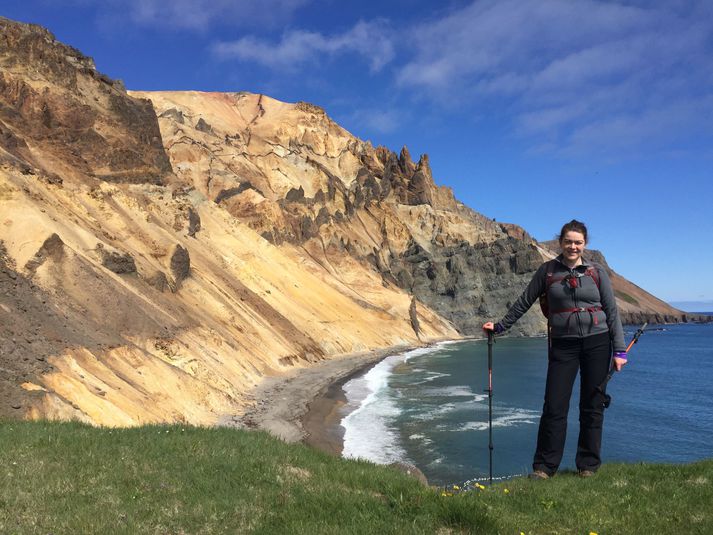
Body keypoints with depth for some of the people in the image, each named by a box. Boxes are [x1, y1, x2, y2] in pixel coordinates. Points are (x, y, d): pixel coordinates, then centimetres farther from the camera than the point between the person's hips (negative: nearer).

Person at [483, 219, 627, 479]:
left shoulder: (597, 272, 4)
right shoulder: (547, 271, 3)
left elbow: (612, 312, 4)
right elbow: (524, 302, 10)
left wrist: (619, 351, 0)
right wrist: (500, 326, 11)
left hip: (597, 342, 1)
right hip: (563, 344, 0)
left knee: (592, 407, 6)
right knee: (554, 407, -3)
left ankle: (588, 465, 20)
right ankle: (544, 467, 8)